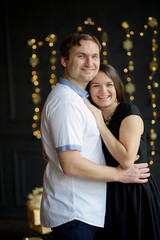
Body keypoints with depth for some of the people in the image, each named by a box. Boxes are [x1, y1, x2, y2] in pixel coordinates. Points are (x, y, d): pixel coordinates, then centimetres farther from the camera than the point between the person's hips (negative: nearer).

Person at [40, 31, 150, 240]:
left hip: (84, 211, 10)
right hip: (72, 213, -10)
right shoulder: (65, 101, -19)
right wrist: (119, 174, -13)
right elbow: (71, 164, -25)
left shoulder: (78, 98, 16)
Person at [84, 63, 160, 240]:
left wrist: (100, 123, -21)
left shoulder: (129, 112, -14)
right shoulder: (94, 115, 6)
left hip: (134, 194, -6)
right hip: (109, 194, 6)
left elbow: (127, 160, -26)